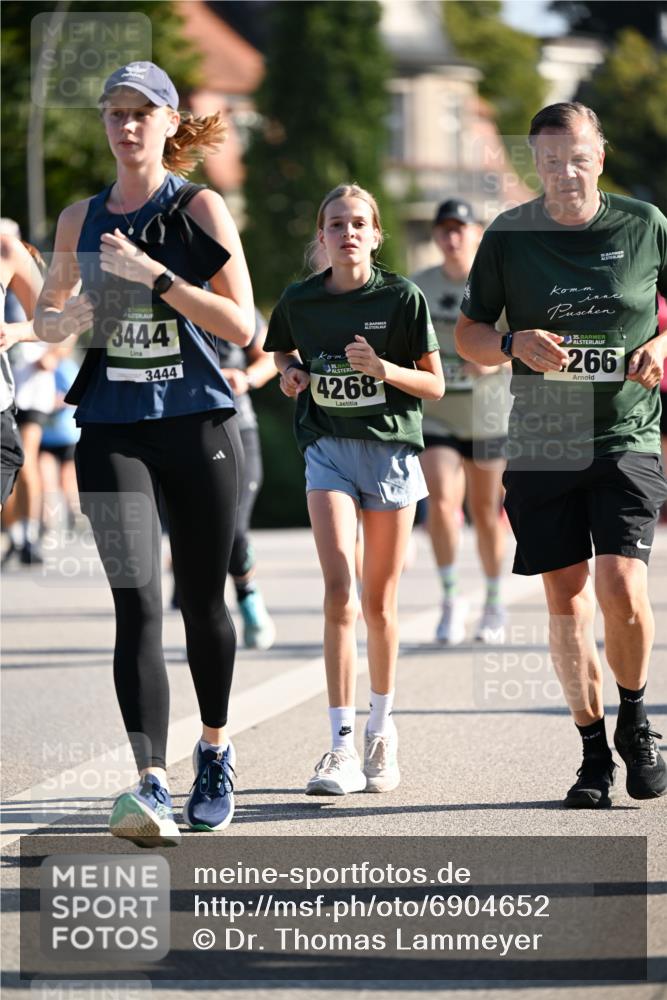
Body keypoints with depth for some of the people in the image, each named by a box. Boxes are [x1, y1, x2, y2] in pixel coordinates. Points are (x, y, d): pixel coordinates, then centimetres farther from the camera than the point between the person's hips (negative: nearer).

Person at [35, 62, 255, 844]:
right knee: (137, 603, -13)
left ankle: (214, 752, 34)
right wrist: (66, 321, -1)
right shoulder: (81, 220, 9)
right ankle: (151, 787, -23)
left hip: (198, 425, -1)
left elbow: (242, 325, -10)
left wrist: (153, 276, -18)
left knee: (202, 603, 10)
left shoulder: (200, 210, -2)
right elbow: (46, 314, 23)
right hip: (113, 428, 1)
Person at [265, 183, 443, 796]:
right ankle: (342, 746, -17)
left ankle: (382, 730, 25)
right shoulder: (300, 300, 2)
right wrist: (292, 372, 1)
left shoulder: (402, 298, -4)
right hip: (328, 449, 1)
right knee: (340, 589, -15)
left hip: (391, 448, 0)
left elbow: (434, 385, -1)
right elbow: (282, 351, 24)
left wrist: (383, 368, -18)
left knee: (379, 602, 6)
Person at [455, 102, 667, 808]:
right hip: (541, 446, 2)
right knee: (566, 598, 2)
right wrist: (515, 345, -11)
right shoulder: (508, 236, 2)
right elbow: (467, 334, 10)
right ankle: (593, 754, 13)